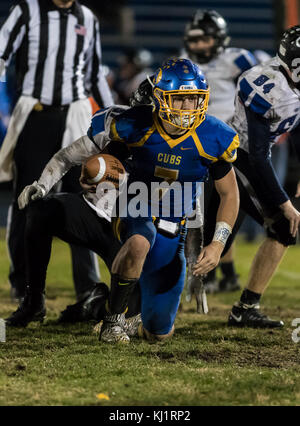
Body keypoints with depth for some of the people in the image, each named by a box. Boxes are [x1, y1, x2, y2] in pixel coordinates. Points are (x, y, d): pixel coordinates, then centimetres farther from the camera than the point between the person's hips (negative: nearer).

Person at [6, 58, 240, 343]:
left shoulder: (213, 140, -12)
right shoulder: (133, 126, -16)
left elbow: (229, 194, 2)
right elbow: (71, 155, -6)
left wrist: (218, 244, -9)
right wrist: (43, 184, -21)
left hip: (171, 233, 2)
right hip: (133, 213, -2)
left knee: (158, 332, 1)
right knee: (140, 242, -42)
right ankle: (113, 320, -21)